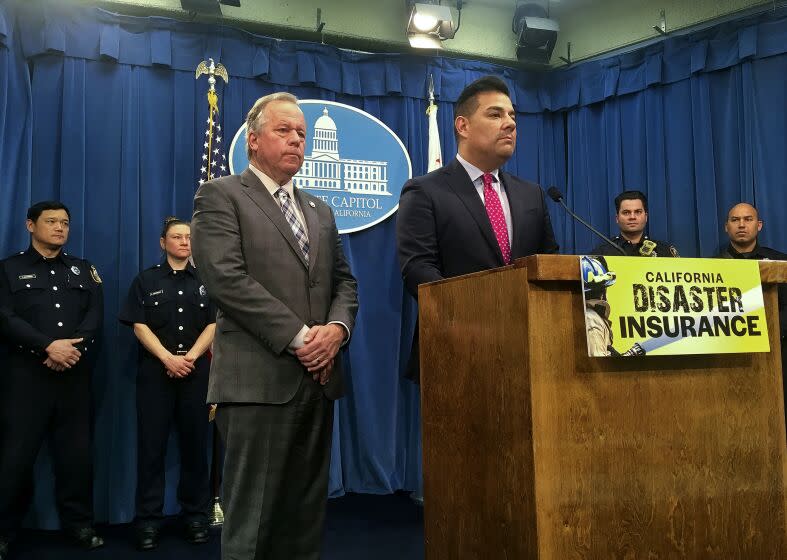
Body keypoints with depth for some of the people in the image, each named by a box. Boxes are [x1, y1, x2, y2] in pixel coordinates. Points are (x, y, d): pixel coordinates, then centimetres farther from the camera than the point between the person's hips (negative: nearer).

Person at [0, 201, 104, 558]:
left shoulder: (84, 270, 16)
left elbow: (96, 316, 4)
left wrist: (73, 348, -14)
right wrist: (49, 346, -17)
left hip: (75, 375, 2)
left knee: (76, 451, 5)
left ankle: (80, 525, 15)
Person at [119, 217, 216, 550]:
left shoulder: (205, 281, 10)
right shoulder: (146, 280, 7)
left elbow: (213, 325, 3)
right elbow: (139, 326, -2)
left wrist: (190, 357, -11)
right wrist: (168, 358, -14)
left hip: (196, 370, 1)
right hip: (156, 370, -1)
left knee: (195, 442, 4)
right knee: (152, 444, 0)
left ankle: (196, 515, 13)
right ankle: (148, 520, 7)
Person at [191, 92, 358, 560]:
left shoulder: (320, 211, 20)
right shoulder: (221, 196, 0)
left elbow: (344, 281, 17)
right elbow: (227, 278, -13)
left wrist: (337, 327, -5)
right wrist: (299, 337, -14)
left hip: (318, 379, 6)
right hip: (259, 380, -6)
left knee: (306, 517, 12)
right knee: (251, 520, 1)